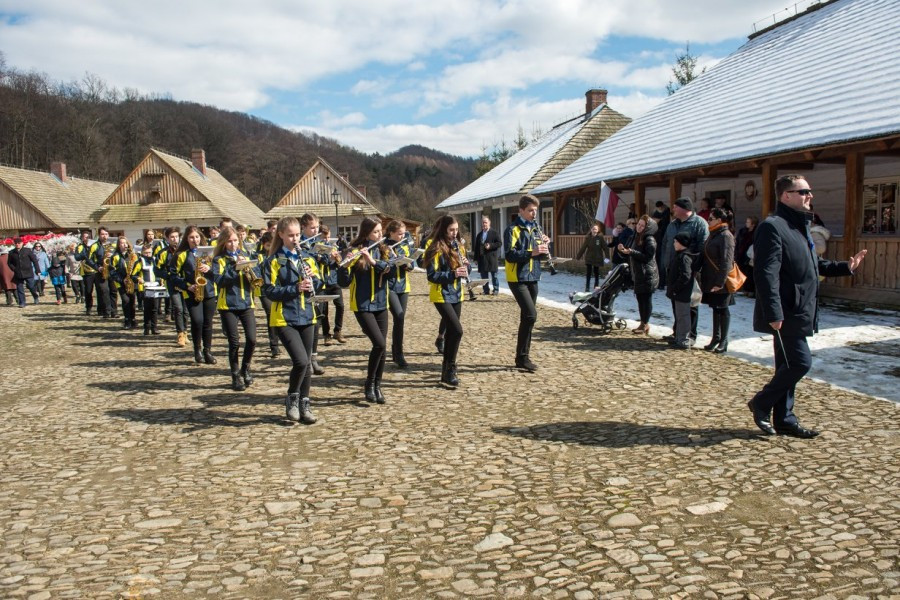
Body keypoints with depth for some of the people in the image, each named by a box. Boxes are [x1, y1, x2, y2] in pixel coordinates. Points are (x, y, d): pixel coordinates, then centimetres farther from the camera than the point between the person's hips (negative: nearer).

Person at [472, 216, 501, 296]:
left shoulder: (494, 233, 0)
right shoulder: (479, 235, 16)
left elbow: (500, 243, -6)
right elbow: (476, 247, 16)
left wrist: (490, 246, -18)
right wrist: (476, 258, 10)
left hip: (492, 258, -5)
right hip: (482, 259, 5)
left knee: (494, 275, 0)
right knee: (483, 276, 5)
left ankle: (496, 290, 7)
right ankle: (486, 290, 12)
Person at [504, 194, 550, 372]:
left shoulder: (535, 228, 14)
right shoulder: (513, 229, -10)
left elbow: (543, 254, 16)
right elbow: (510, 255, -18)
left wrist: (544, 245, -6)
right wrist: (531, 252, -27)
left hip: (533, 277, 8)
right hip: (518, 278, -8)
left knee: (527, 317, 10)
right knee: (530, 315, -16)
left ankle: (522, 357, 19)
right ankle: (522, 357, -7)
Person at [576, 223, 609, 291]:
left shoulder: (600, 237, -8)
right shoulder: (588, 237, -3)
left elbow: (605, 247, -10)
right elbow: (583, 248, -2)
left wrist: (607, 256, -19)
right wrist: (578, 257, -3)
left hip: (597, 258, -1)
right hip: (589, 258, 1)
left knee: (596, 273, 11)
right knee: (588, 273, -2)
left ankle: (596, 287, 26)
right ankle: (587, 287, 2)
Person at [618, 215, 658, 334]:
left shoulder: (649, 240, -12)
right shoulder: (637, 237, 14)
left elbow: (648, 257, -20)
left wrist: (631, 252, -22)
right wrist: (625, 251, 3)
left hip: (647, 275, -9)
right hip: (638, 274, 9)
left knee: (646, 299, -2)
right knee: (640, 299, 12)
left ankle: (646, 324, 5)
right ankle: (642, 323, 20)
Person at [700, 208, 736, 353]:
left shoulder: (725, 236, -15)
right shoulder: (713, 235, 13)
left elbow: (726, 262, -20)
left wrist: (720, 282, -23)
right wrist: (704, 278, 14)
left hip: (720, 282, -9)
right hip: (710, 280, 9)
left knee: (722, 309, 0)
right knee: (716, 309, 14)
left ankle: (723, 342, 8)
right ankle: (716, 338, 22)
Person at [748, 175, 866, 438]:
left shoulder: (799, 226, 17)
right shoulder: (772, 227, -16)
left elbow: (815, 265, 30)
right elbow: (766, 274, -23)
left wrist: (845, 267, 19)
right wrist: (773, 313, -27)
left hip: (799, 312, 10)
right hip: (786, 314, -10)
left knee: (789, 365, 13)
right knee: (800, 361, -9)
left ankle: (784, 419, 20)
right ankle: (761, 403, 8)